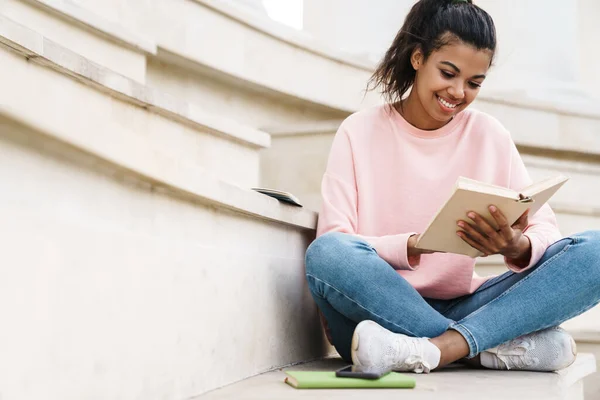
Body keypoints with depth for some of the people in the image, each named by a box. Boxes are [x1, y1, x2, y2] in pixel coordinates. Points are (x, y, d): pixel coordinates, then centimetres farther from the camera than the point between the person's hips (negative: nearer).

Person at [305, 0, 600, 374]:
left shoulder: (489, 134, 6)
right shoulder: (360, 132, -1)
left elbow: (545, 227, 0)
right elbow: (332, 239, -11)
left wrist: (518, 248, -24)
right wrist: (413, 246, -28)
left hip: (461, 308, 2)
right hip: (381, 309, -2)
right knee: (326, 254, -35)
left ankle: (442, 347, -32)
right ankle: (501, 346, -27)